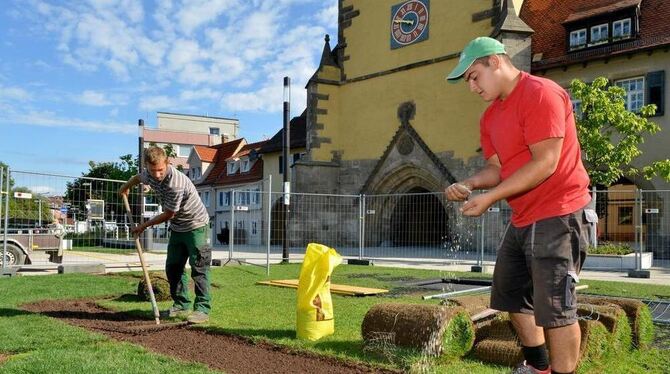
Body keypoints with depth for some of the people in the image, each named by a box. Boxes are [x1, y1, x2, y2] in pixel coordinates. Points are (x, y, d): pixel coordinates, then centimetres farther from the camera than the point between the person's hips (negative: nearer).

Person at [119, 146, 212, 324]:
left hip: (195, 226, -8)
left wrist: (144, 226, -8)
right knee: (173, 267, 10)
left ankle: (203, 309, -8)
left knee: (199, 268, -10)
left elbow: (168, 214, -22)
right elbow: (138, 177, 20)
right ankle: (181, 306, 19)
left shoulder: (176, 183, -32)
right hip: (177, 227, 8)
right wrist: (126, 187, 42)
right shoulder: (149, 174, -8)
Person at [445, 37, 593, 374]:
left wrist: (490, 197, -23)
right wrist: (469, 184, -12)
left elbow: (545, 163, -23)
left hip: (557, 216, -10)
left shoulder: (540, 94, -16)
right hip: (522, 219, 10)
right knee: (513, 295, 19)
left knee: (554, 307, -7)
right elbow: (496, 167, 10)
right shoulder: (490, 116, 13)